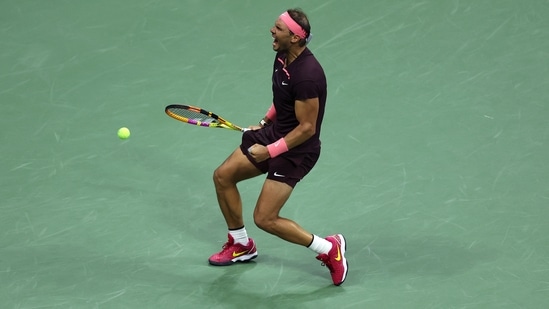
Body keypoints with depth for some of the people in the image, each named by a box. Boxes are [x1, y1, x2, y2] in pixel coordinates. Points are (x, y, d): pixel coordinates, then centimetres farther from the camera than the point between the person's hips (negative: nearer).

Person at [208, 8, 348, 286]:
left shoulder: (306, 75, -31)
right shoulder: (282, 57, -3)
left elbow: (307, 128, -26)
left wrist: (270, 151, -24)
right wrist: (265, 122, 14)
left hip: (297, 149, -9)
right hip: (274, 132, 9)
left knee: (264, 219, -9)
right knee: (223, 176, 12)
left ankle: (329, 249, 6)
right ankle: (241, 245, 30)